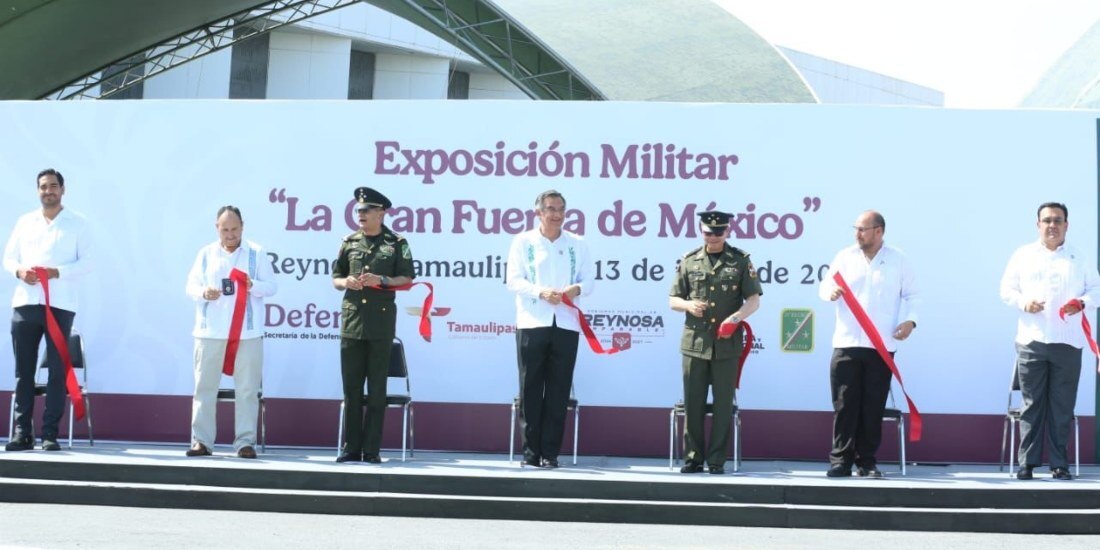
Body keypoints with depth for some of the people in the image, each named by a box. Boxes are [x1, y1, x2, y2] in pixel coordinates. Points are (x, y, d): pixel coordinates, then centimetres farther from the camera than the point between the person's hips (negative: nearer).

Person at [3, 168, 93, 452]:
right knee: (23, 370, 2)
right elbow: (8, 257, 14)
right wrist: (19, 271, -9)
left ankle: (50, 433, 0)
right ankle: (22, 432, 6)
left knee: (57, 370, -2)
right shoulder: (24, 221, 15)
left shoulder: (78, 223, 6)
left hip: (59, 304, -3)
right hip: (24, 302, 3)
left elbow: (86, 262, -2)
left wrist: (56, 272, -17)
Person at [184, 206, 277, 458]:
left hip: (247, 332, -1)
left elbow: (271, 286, 2)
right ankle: (201, 440, 8)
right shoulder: (206, 253, 10)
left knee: (247, 389, 0)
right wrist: (203, 293, -14)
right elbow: (191, 285, 7)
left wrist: (253, 285, -17)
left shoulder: (257, 253, 5)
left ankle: (245, 442, 6)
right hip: (210, 331, 1)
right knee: (205, 386, 2)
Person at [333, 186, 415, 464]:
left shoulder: (396, 243, 4)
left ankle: (371, 449, 5)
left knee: (377, 389, 1)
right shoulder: (349, 242, 13)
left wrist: (382, 281, -14)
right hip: (351, 321, 3)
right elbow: (335, 278, 18)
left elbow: (407, 279, 1)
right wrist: (346, 282, -4)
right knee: (351, 388, 3)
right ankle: (351, 448, 8)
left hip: (381, 323, -3)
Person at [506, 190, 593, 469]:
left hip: (566, 324, 2)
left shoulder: (577, 244, 12)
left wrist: (576, 289, -13)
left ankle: (550, 452, 5)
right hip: (532, 323, -1)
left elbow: (588, 281, 10)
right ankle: (531, 450, 6)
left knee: (559, 390, 1)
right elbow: (514, 280, -1)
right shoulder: (523, 241, 6)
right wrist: (541, 292, -17)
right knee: (530, 388, 0)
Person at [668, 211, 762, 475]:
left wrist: (736, 316, -16)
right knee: (693, 403, 4)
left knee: (723, 404, 2)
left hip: (727, 344, -1)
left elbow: (754, 300, 3)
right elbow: (673, 300, 12)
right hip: (695, 341, 1)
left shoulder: (740, 261, 5)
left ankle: (717, 460, 9)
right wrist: (688, 305, -11)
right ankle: (693, 457, 13)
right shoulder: (689, 261, 9)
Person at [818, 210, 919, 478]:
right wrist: (830, 292, -14)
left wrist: (910, 319, -7)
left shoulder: (899, 260, 6)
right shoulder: (845, 257, 8)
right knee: (844, 405, -2)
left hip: (882, 346, 0)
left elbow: (912, 295, 10)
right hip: (847, 343, 1)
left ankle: (867, 461, 11)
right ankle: (840, 460, 3)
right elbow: (825, 285, 9)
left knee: (873, 407, 2)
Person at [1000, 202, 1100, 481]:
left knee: (1062, 406, 1)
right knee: (1032, 404, 1)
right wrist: (1023, 302, -11)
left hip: (1068, 342, 0)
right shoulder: (1023, 255, 10)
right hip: (1031, 341, 0)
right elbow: (1006, 289, 9)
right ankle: (1027, 462, 5)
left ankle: (1059, 463, 8)